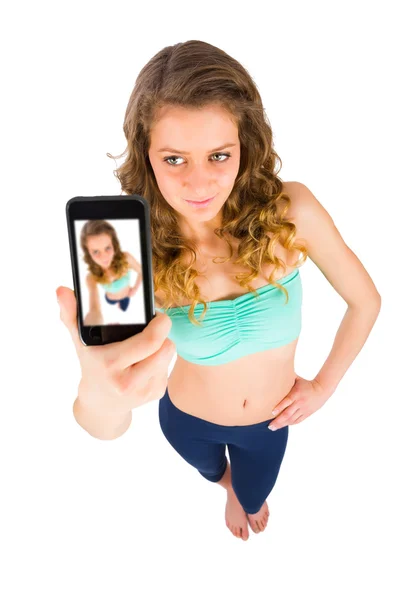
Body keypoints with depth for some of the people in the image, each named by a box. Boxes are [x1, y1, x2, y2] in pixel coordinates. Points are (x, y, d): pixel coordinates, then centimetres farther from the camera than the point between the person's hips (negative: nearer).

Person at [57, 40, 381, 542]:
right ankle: (225, 479, 76)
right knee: (210, 474, 36)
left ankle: (247, 496, 72)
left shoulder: (291, 210, -30)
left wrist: (324, 386, -11)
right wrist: (99, 392, -60)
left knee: (254, 499, 32)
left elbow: (366, 301, -12)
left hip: (269, 422, 0)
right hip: (187, 420, 0)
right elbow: (107, 428, -38)